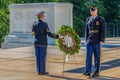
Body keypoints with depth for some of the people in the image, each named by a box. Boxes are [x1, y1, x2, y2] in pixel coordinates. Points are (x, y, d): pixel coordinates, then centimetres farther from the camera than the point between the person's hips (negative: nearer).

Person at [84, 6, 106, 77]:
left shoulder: (101, 19, -4)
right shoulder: (88, 19, 9)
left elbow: (103, 31, -8)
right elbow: (86, 30, 13)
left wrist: (101, 41, -14)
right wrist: (86, 40, 9)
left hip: (97, 41, -3)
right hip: (89, 41, 4)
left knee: (97, 56, 1)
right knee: (88, 55, -5)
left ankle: (97, 72, 7)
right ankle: (88, 71, -5)